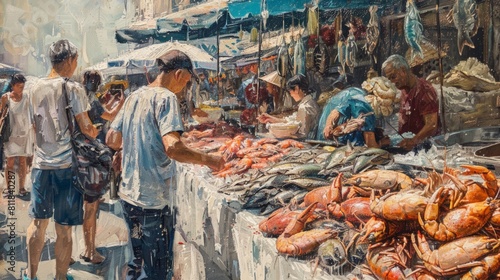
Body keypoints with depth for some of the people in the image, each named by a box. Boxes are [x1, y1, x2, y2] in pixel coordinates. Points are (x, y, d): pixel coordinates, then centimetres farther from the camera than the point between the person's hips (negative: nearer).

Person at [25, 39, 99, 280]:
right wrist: (97, 132, 7)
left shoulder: (35, 88, 6)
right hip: (66, 165, -5)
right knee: (64, 229, 4)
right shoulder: (73, 88, -10)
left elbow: (36, 126, 12)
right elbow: (86, 129, -12)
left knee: (38, 222, 17)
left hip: (41, 163, 5)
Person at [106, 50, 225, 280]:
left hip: (128, 195, 8)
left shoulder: (134, 96, 10)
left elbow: (112, 140, 14)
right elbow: (173, 147, -27)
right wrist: (207, 160, -15)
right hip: (154, 201, -8)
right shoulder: (166, 98, -13)